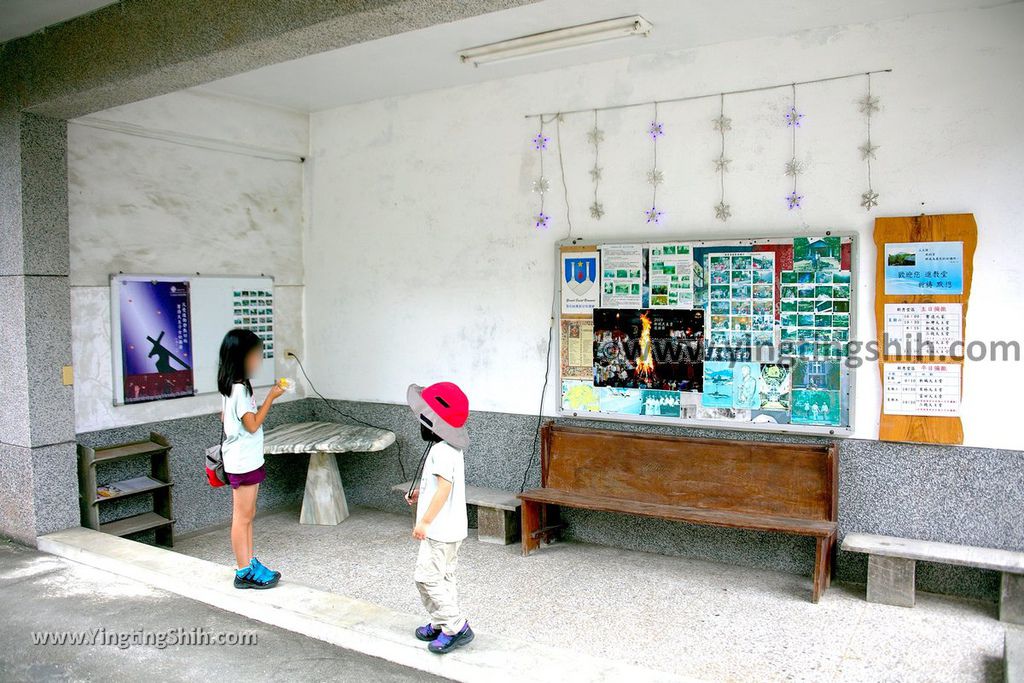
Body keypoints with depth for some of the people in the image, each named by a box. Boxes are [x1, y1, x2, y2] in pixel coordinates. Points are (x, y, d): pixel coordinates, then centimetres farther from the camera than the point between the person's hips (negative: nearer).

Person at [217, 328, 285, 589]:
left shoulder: (230, 386, 9)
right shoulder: (240, 389, -20)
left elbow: (224, 417, 19)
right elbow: (253, 425, -20)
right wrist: (271, 397, -17)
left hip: (243, 459, 10)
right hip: (244, 461, -10)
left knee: (246, 516, 15)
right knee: (242, 518, 0)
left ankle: (250, 564, 24)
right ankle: (245, 573, 8)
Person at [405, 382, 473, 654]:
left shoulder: (441, 451, -22)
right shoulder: (450, 447, 9)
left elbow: (445, 487, -27)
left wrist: (424, 522, -23)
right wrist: (420, 492, 13)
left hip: (440, 530, -10)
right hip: (450, 528, 10)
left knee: (427, 576, -5)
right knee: (443, 577, 17)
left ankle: (456, 627, -1)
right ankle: (440, 624, 28)